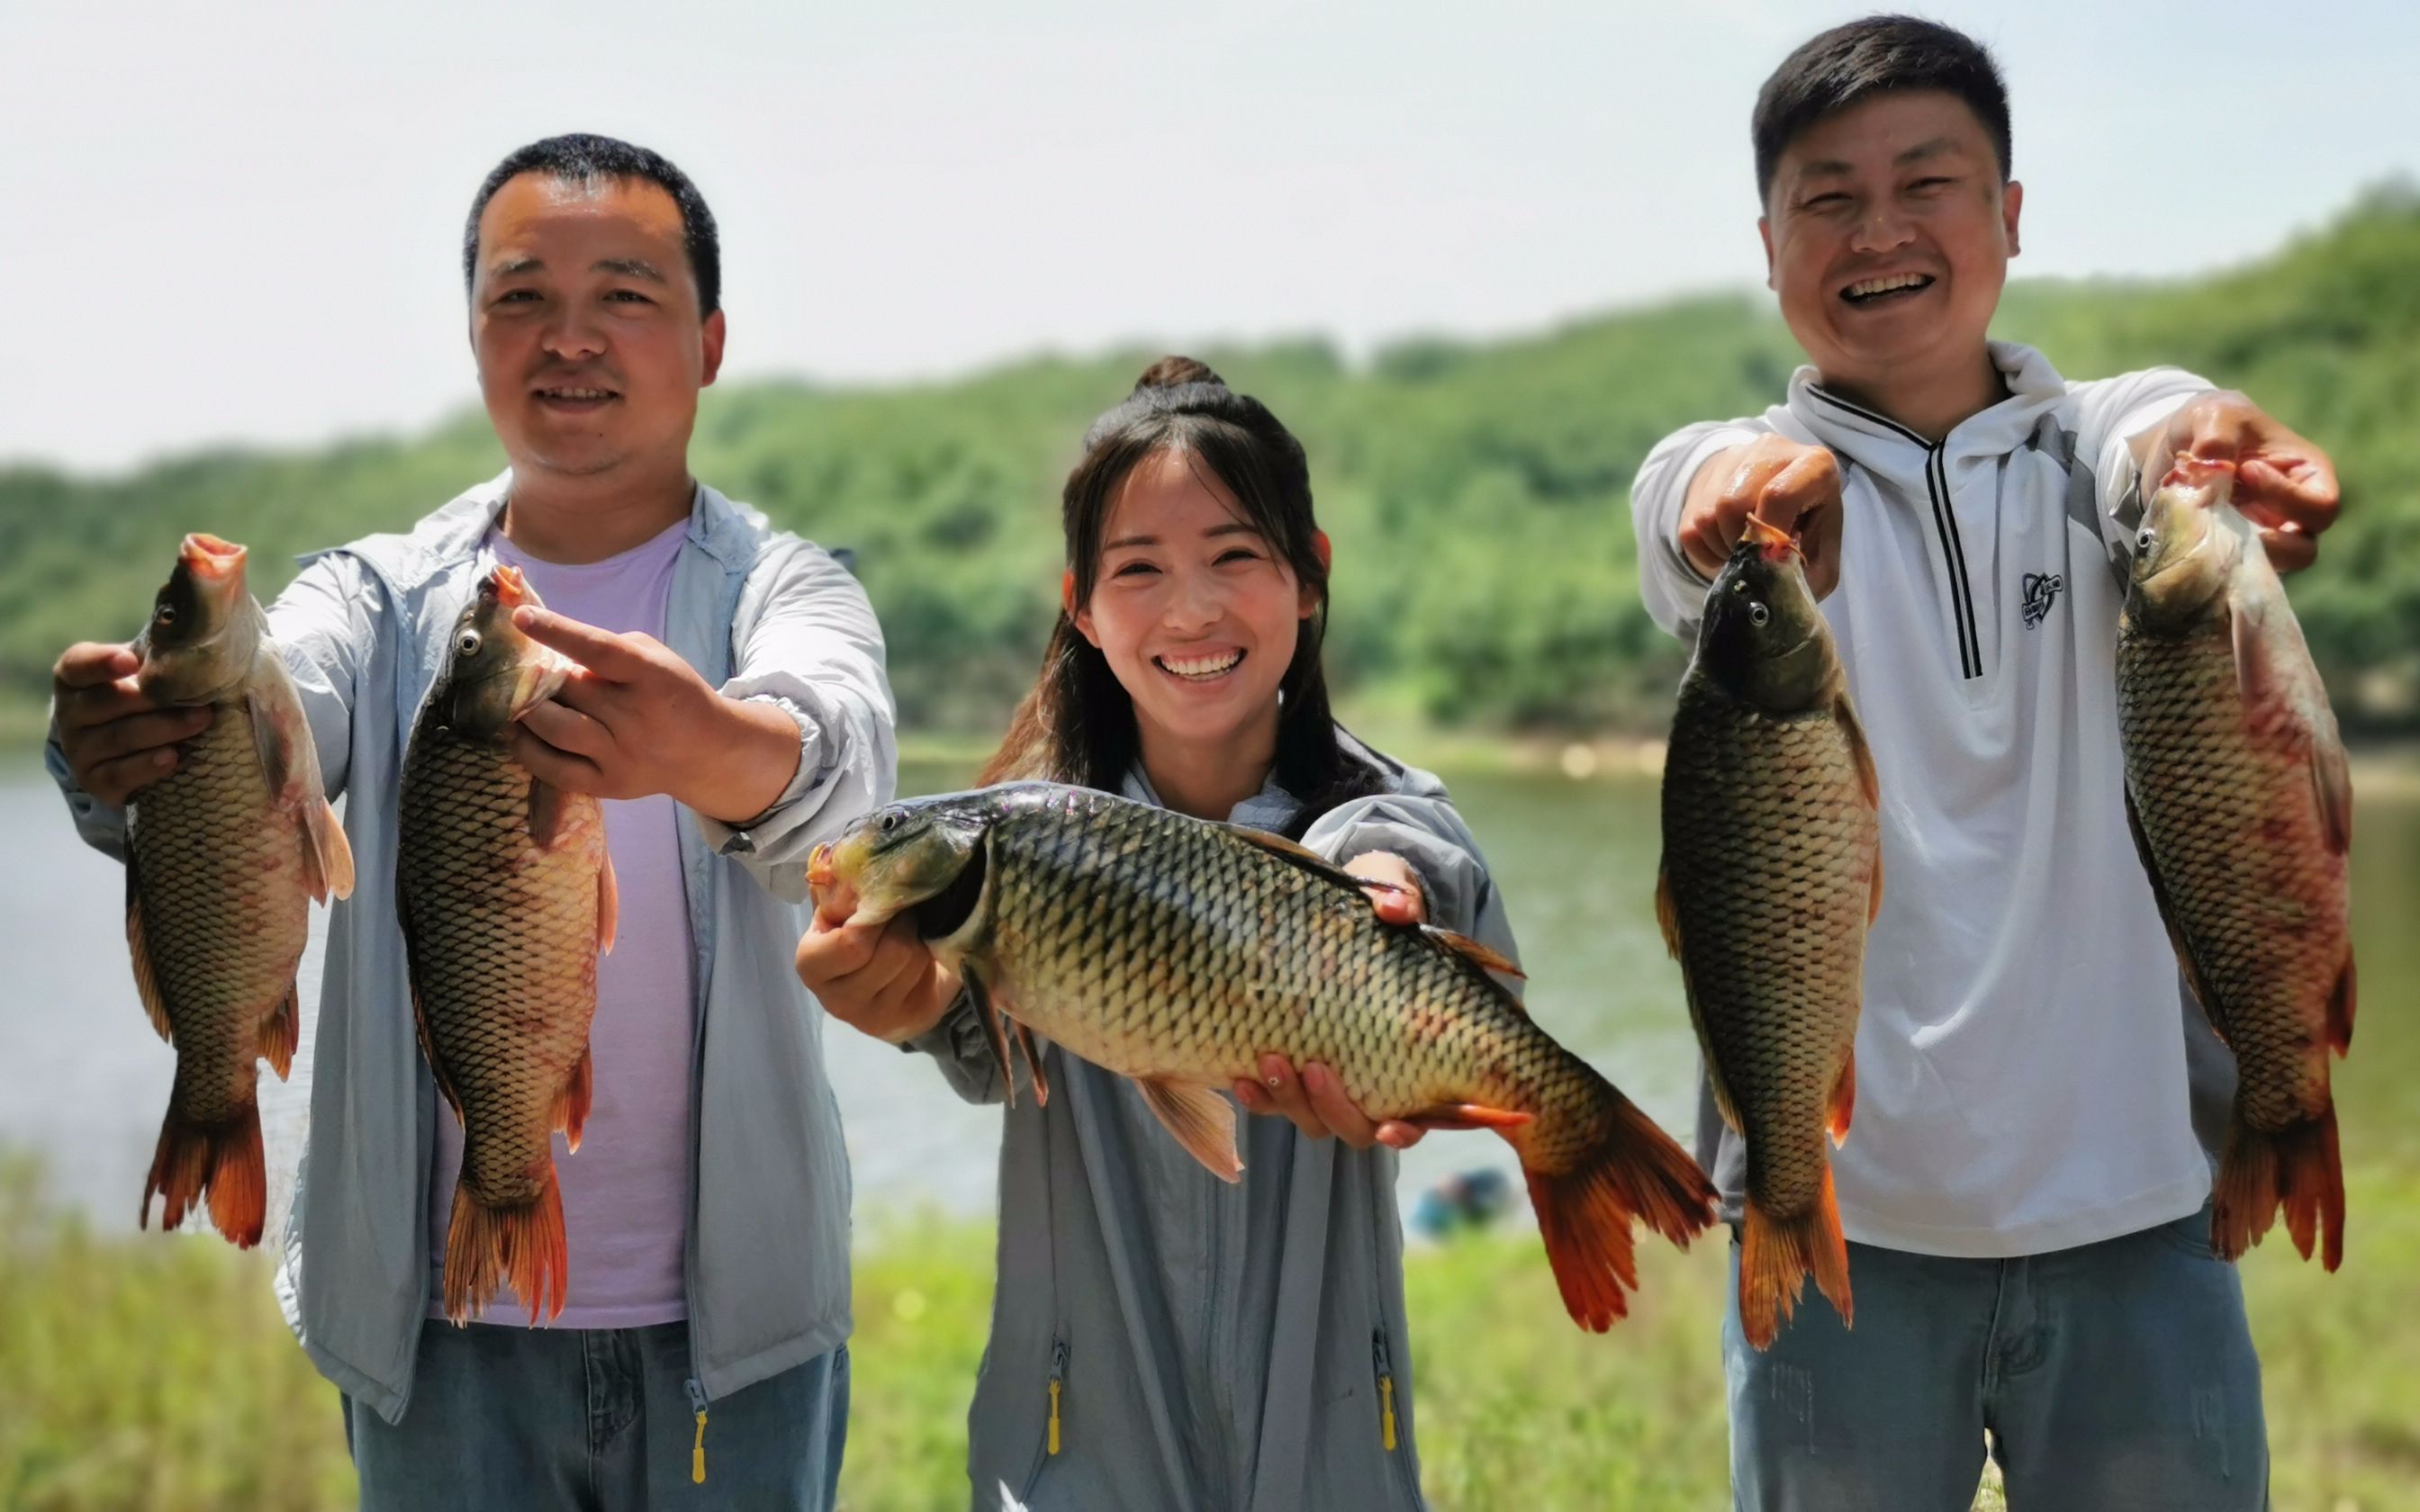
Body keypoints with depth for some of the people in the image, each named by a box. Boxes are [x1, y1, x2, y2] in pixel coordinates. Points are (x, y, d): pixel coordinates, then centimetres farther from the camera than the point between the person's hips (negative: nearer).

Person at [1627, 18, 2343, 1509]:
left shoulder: (2101, 441, 6)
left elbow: (2162, 453, -18)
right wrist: (1765, 493, -45)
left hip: (2132, 1201, 1)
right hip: (1840, 1210, -1)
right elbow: (1708, 517, -20)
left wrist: (2213, 442, -43)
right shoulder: (1724, 470, 3)